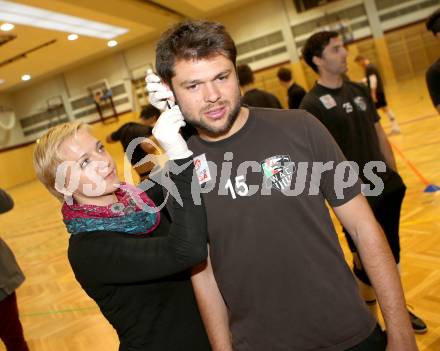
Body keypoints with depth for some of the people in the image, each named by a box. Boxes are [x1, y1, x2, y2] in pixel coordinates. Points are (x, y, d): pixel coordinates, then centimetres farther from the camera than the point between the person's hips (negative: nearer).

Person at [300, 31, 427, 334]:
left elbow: (379, 136, 13)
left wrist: (395, 174, 12)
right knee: (366, 260, 7)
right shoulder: (312, 104, -13)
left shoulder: (359, 90, 8)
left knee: (392, 252, 18)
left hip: (388, 187, 7)